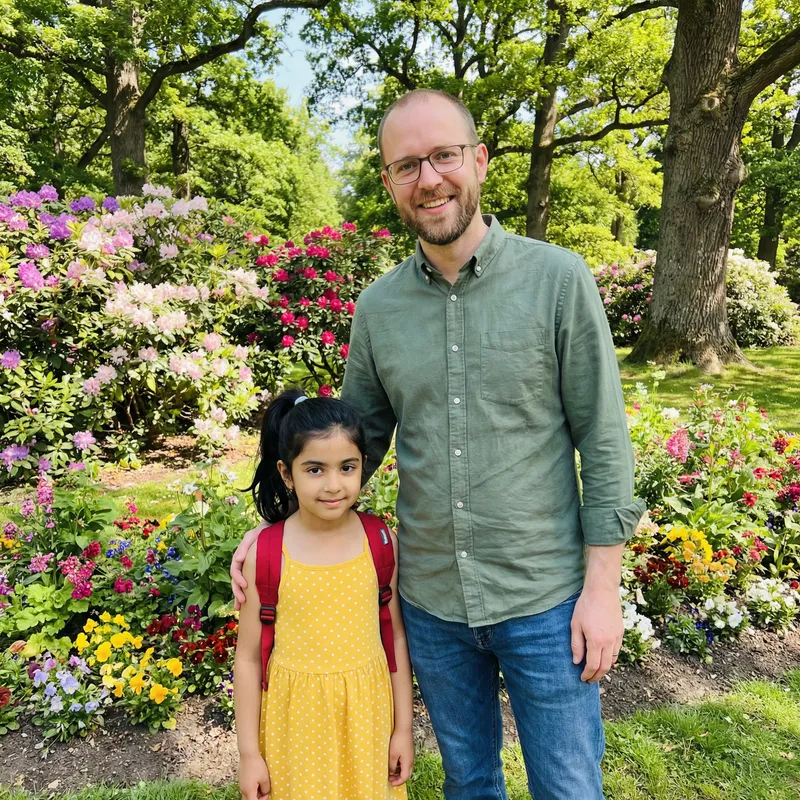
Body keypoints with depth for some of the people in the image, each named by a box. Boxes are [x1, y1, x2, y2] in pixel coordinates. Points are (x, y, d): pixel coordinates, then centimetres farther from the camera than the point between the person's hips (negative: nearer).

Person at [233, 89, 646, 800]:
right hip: (431, 603, 3)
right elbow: (356, 443, 8)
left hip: (545, 600, -2)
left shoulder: (558, 279, -10)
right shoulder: (377, 307, -1)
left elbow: (603, 439, -8)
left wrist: (602, 585, -9)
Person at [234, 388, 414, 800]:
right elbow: (248, 658, -6)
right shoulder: (263, 554, -14)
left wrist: (404, 728, 3)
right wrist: (249, 753, -1)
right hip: (295, 720, -1)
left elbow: (396, 637, -1)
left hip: (367, 715, 1)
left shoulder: (380, 542, -10)